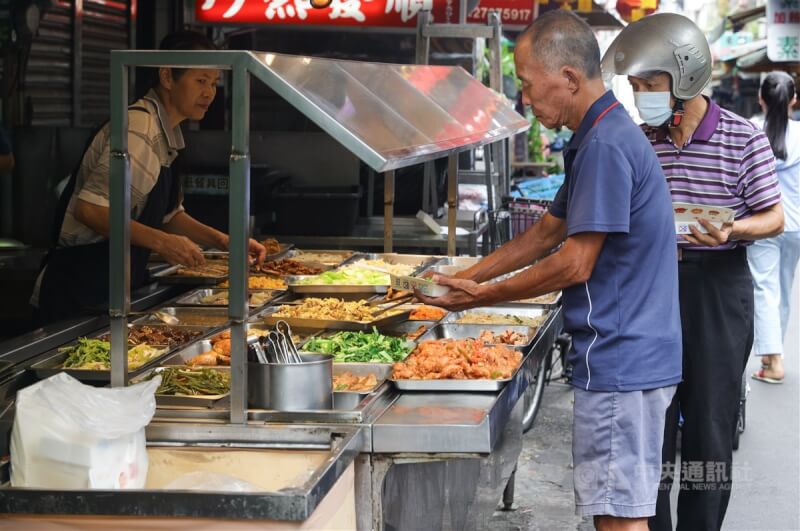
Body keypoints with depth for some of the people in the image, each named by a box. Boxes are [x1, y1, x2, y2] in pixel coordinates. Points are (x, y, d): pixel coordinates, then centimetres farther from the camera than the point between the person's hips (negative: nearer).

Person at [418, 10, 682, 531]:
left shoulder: (605, 146, -19)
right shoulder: (606, 136, 15)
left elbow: (575, 264, -19)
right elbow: (547, 232, 21)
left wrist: (485, 295, -7)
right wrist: (466, 278, 17)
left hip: (620, 363, -10)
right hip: (633, 356, 10)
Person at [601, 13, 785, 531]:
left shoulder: (743, 139, -8)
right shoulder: (642, 141, 5)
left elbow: (773, 217, -3)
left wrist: (733, 229, -22)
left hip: (718, 285, -4)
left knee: (710, 417, 2)